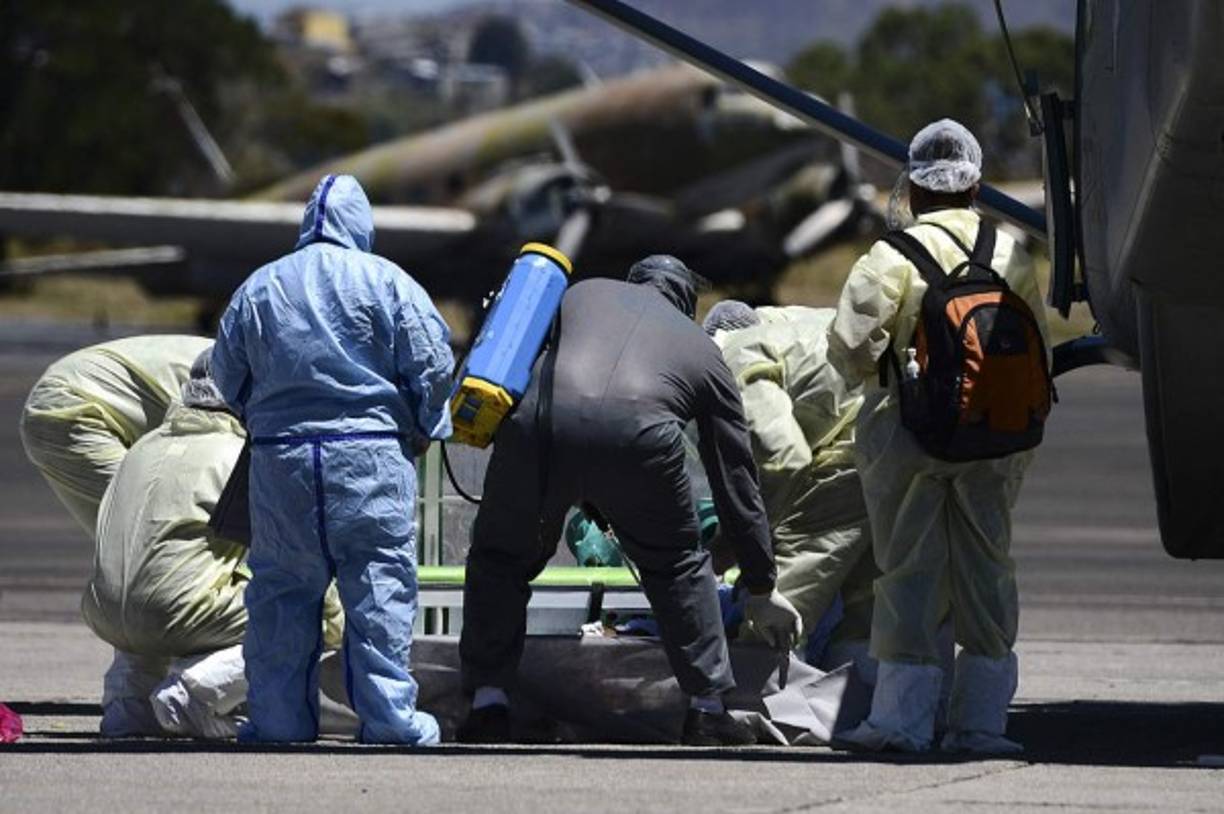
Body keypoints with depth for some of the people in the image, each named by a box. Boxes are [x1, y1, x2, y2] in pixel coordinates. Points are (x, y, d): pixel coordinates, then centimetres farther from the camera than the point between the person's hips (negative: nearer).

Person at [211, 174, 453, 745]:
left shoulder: (257, 288, 10)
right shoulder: (385, 281, 0)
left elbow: (227, 376, 15)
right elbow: (431, 363, -4)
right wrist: (424, 429, 12)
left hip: (280, 457, 3)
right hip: (371, 456, -3)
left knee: (281, 588, 9)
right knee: (379, 588, 0)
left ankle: (279, 716, 9)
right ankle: (389, 715, -3)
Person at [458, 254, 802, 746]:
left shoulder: (583, 294, 35)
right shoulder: (702, 350, 33)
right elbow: (736, 480, 35)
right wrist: (761, 590, 44)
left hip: (539, 416, 0)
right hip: (636, 433, 0)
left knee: (500, 558, 23)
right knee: (676, 564, 25)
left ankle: (488, 702, 15)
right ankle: (707, 708, 24)